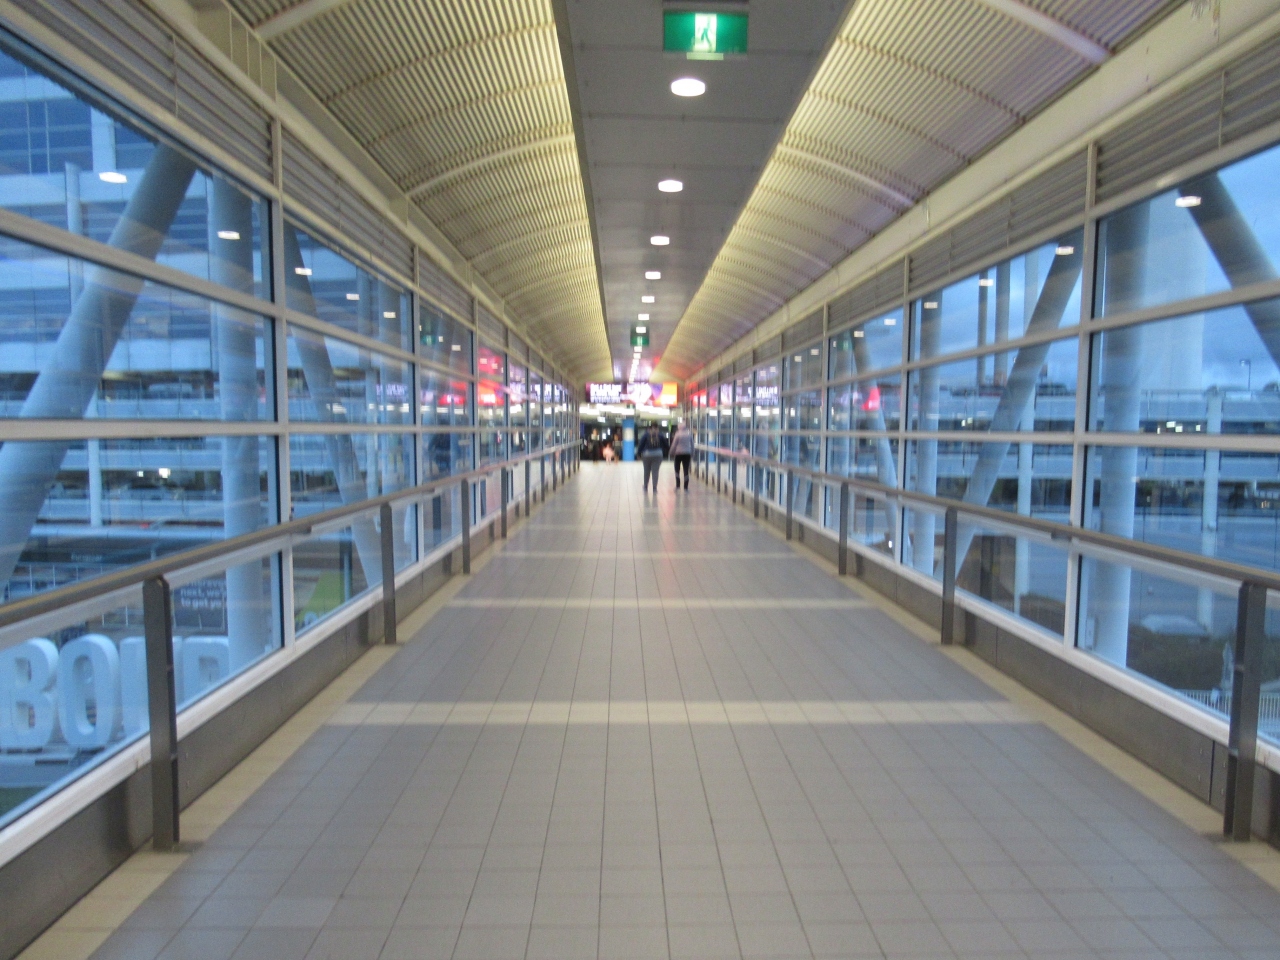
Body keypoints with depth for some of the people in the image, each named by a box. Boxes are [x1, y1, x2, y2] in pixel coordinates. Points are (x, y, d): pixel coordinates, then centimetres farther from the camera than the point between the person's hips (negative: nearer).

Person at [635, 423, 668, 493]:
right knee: (655, 472, 0)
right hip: (658, 455, 0)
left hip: (647, 455, 0)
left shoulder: (646, 434, -1)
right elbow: (665, 444, 6)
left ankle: (646, 487, 22)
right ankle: (654, 488, -6)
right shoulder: (660, 435, 3)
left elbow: (640, 444, -3)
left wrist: (639, 454, 3)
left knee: (646, 472, 13)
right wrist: (664, 453, 17)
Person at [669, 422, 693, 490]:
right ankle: (686, 487, 0)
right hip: (687, 454, 2)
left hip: (678, 454, -2)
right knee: (686, 470, 3)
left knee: (677, 470, 10)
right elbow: (692, 445, 8)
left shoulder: (677, 434, -7)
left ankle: (678, 485, 1)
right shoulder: (689, 434, 3)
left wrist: (672, 454, 7)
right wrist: (692, 454, 15)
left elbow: (674, 445, -4)